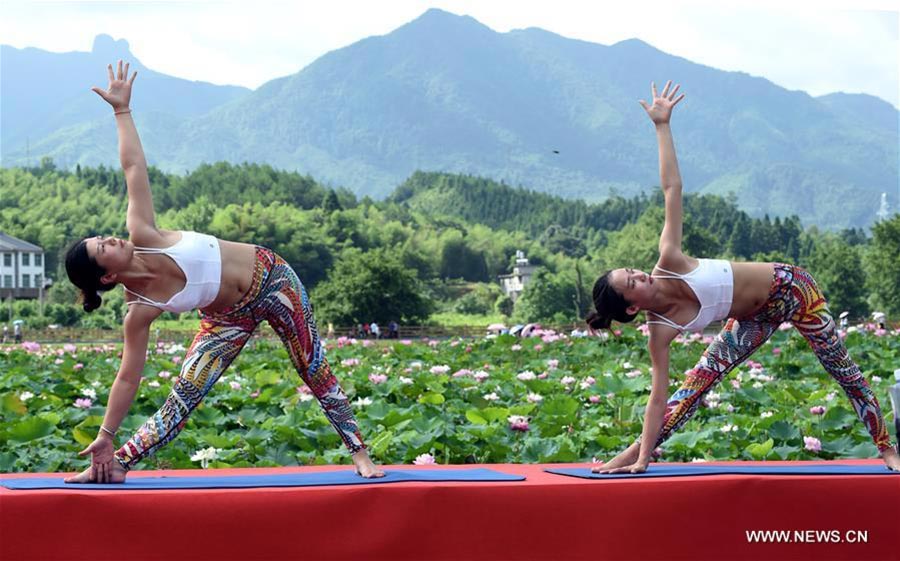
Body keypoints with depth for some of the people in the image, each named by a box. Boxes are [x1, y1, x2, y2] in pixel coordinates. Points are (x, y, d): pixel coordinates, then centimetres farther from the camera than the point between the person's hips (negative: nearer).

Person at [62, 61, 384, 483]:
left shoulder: (141, 236, -19)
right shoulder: (140, 311, -21)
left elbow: (134, 168, -15)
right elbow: (128, 376, -15)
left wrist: (122, 109, -14)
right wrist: (106, 436, -15)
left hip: (269, 275, 2)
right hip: (230, 318, -2)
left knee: (316, 373, 5)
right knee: (180, 400, -10)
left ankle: (359, 453, 16)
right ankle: (113, 465, 3)